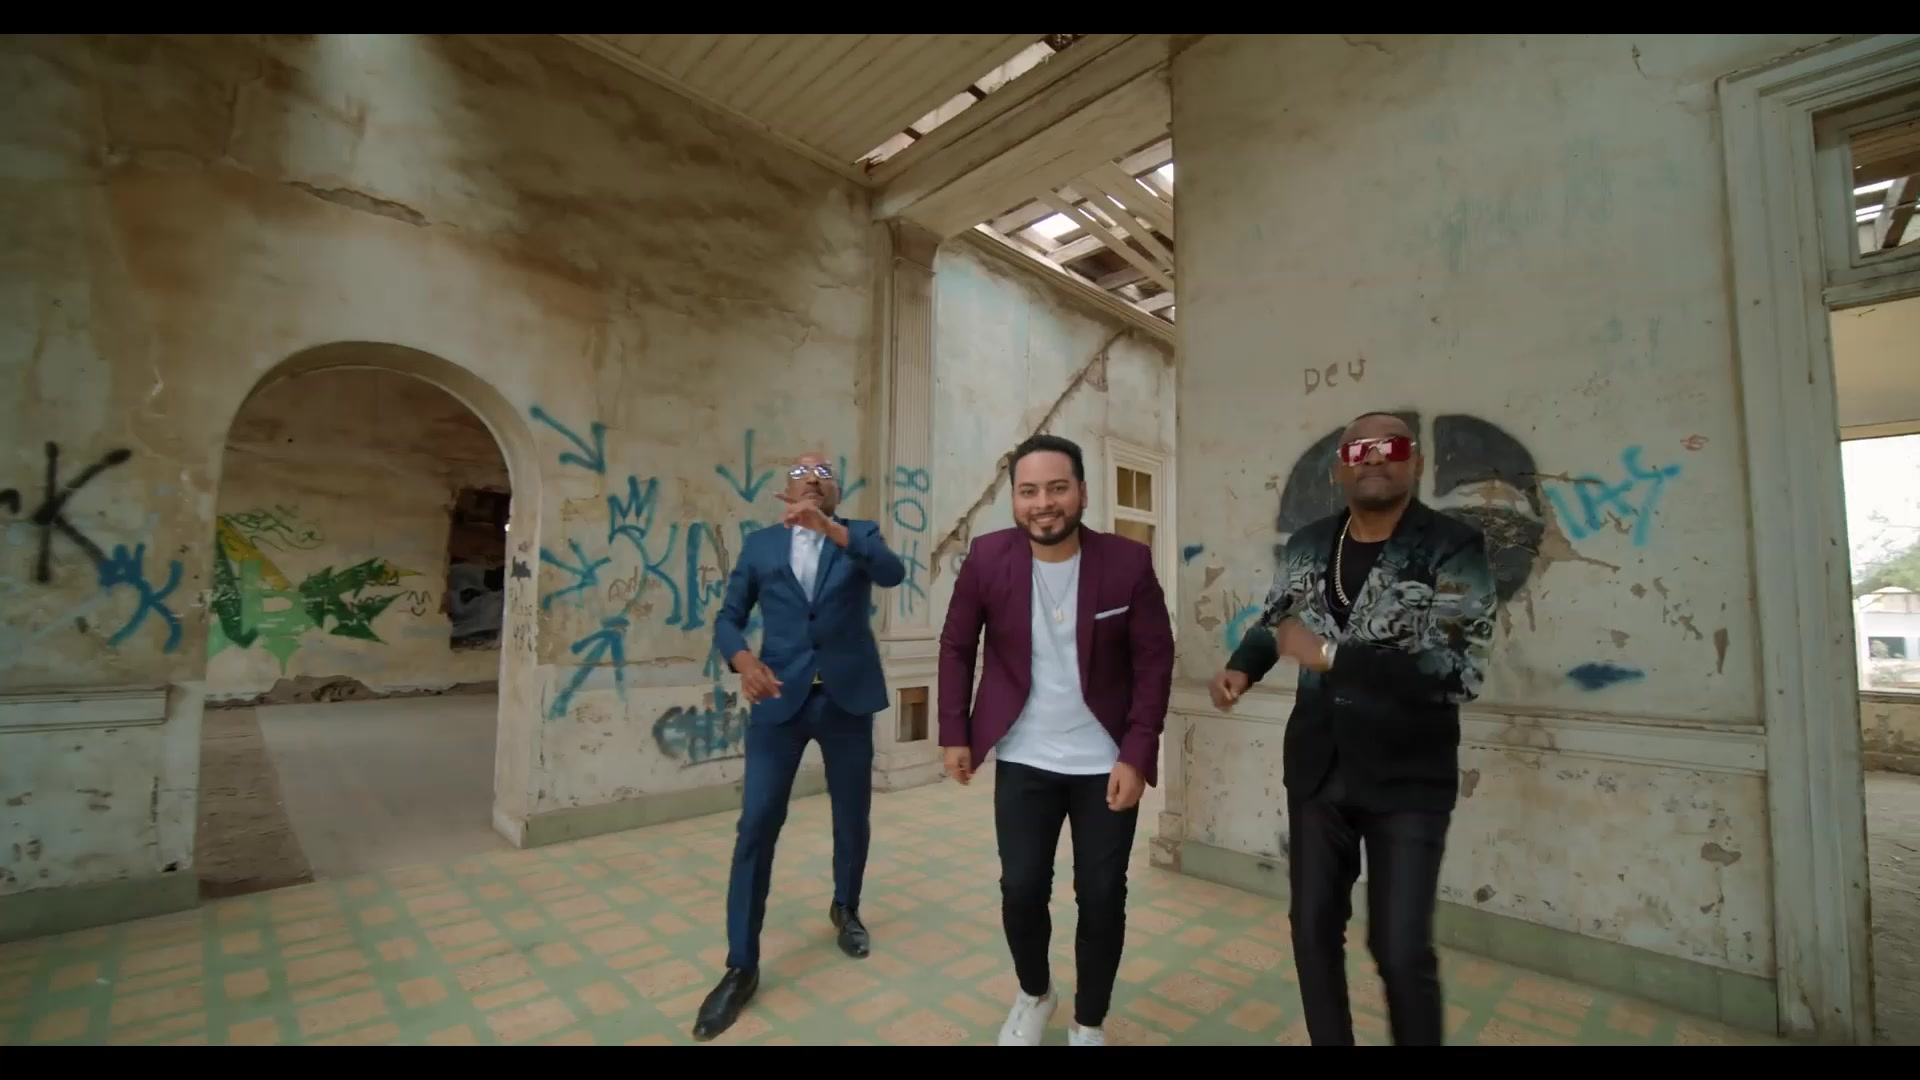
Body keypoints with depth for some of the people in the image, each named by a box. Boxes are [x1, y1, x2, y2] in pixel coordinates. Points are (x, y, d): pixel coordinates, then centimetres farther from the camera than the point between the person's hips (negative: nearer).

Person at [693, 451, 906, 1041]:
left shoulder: (859, 534, 4)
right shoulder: (760, 544, 8)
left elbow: (893, 572, -17)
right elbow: (728, 616, 7)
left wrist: (829, 527, -29)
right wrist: (742, 658, -15)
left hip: (846, 699, 0)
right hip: (779, 700, 0)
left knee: (852, 820, 14)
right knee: (756, 826, -2)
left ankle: (845, 909, 41)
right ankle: (741, 966, 12)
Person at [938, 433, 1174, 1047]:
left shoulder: (1129, 562, -13)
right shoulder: (987, 558, -10)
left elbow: (1155, 663, -6)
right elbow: (957, 646, 2)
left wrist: (1136, 756, -11)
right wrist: (955, 732, 1)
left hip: (1107, 762, 0)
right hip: (1023, 760, 1)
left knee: (1102, 898, 8)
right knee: (1021, 890, 7)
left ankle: (1089, 1024, 36)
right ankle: (1033, 994, 41)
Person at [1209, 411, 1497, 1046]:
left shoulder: (1453, 548, -12)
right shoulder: (1306, 546, 2)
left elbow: (1459, 672, -22)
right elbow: (1274, 621, 17)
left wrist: (1329, 654, -24)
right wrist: (1241, 667, -4)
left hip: (1408, 781, -4)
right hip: (1317, 772, 4)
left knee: (1401, 950, 0)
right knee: (1313, 928, 14)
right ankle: (1330, 1043, 36)